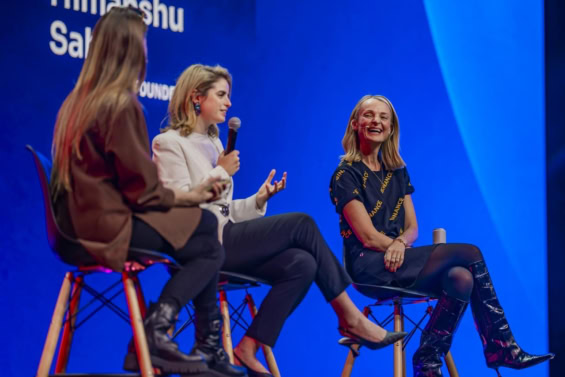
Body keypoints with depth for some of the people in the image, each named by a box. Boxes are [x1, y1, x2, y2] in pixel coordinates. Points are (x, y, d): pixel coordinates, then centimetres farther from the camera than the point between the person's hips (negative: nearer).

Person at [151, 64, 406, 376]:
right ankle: (351, 318, -6)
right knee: (301, 224, -15)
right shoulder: (170, 143, -3)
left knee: (301, 264, -15)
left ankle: (247, 351, -15)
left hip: (223, 239, 9)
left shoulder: (212, 142, 23)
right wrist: (222, 173, -11)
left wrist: (259, 199, 6)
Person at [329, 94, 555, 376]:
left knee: (461, 277, -24)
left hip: (396, 260, 7)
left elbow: (412, 228, 11)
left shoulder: (397, 173, 18)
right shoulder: (346, 175, -3)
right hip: (369, 266, -6)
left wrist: (400, 243, -12)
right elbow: (368, 237, -10)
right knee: (469, 254, -21)